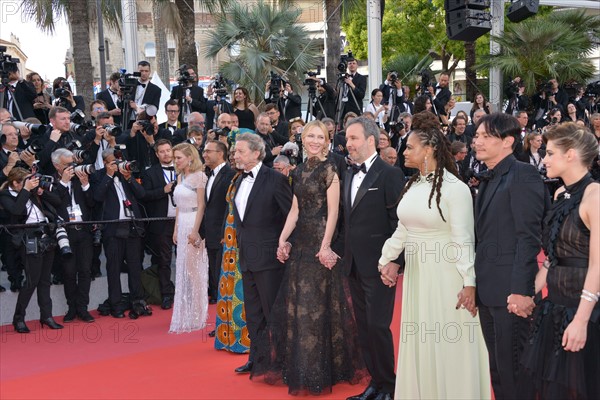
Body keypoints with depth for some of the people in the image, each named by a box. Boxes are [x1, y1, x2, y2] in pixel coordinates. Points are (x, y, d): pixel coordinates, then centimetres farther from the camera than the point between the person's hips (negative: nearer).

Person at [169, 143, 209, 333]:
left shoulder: (199, 176, -10)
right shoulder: (180, 177, 14)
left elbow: (201, 205, -14)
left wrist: (195, 230, -20)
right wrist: (176, 229, 12)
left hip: (194, 225, -8)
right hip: (182, 225, 8)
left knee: (194, 268, -3)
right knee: (184, 269, 10)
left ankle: (197, 316, 8)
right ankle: (187, 316, 18)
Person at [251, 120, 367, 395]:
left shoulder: (329, 169, -8)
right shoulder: (300, 170, 12)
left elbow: (333, 211, -13)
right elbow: (295, 210, 13)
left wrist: (325, 246, -20)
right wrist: (283, 240, 4)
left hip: (320, 241, -7)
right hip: (300, 242, 7)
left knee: (316, 304, -2)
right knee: (296, 304, 11)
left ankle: (319, 371, 10)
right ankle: (298, 365, 25)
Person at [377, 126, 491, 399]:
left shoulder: (454, 188, -15)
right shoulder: (412, 185, 7)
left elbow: (464, 239, -16)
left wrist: (469, 283, -17)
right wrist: (387, 259, 4)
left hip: (445, 274, -7)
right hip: (415, 273, 7)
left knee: (447, 343, 4)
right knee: (418, 342, 16)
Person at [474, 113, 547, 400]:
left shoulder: (522, 175, -11)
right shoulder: (488, 180, 16)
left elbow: (529, 237, -18)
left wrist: (520, 290, -22)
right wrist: (476, 284, 9)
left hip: (511, 291, -8)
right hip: (488, 290, 9)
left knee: (512, 370, 0)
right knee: (497, 368, 17)